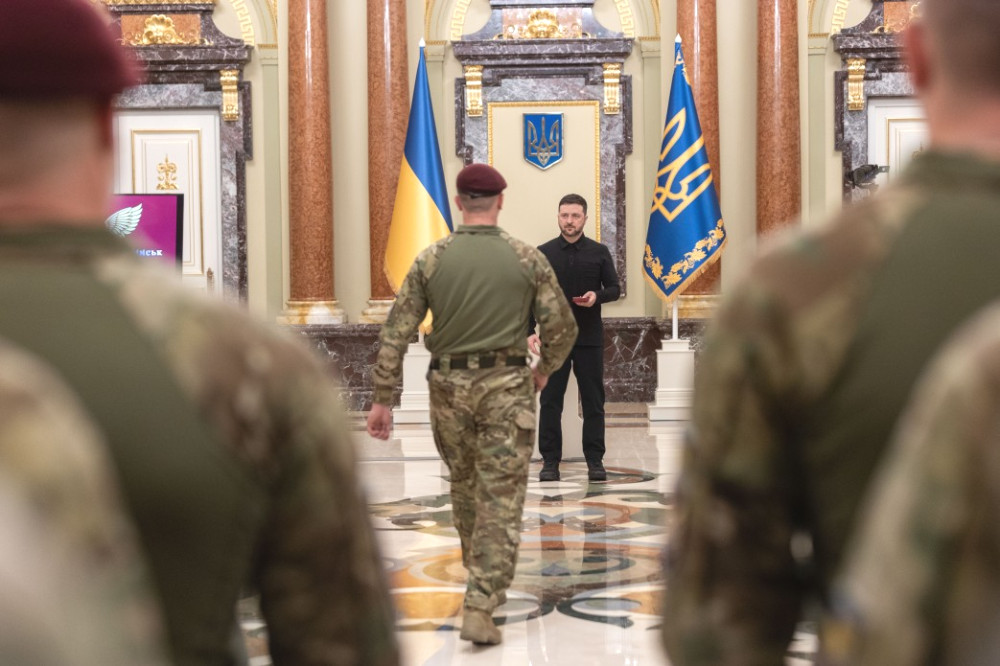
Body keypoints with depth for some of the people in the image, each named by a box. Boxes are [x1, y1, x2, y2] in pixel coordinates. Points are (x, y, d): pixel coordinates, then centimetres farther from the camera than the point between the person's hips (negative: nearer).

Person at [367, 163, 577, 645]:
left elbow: (396, 332, -3)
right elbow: (562, 326, 0)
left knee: (464, 482, 24)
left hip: (449, 387, 2)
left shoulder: (431, 259, 0)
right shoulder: (527, 258, -3)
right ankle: (480, 608, -12)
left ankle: (481, 568, 44)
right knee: (501, 500, -2)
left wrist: (381, 400, 1)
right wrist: (545, 369, 19)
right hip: (506, 387, -2)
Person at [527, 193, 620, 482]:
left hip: (590, 339, 0)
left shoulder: (599, 252, 4)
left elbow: (614, 288, 8)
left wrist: (597, 296, -15)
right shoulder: (544, 253, 4)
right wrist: (530, 331, -6)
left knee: (593, 401, 3)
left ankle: (595, 460, 9)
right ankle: (550, 461, 5)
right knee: (550, 401, 0)